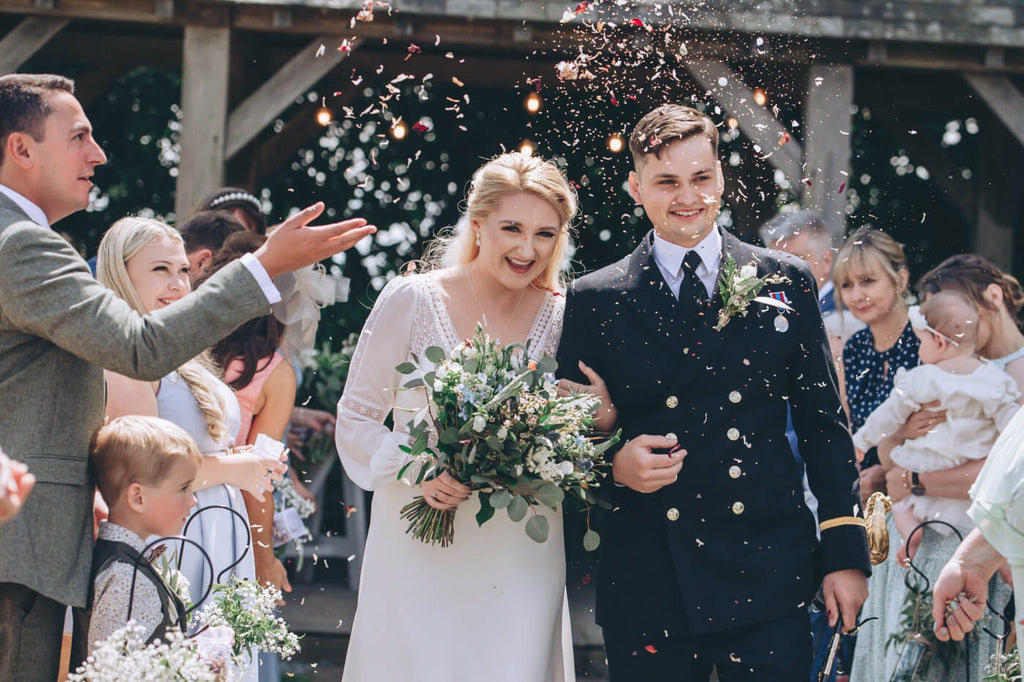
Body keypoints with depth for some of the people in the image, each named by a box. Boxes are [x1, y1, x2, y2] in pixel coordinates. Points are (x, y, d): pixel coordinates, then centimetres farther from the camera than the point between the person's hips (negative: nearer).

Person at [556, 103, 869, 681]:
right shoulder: (594, 301, 4)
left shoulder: (787, 282, 7)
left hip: (769, 581, 0)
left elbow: (824, 424, 8)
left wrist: (846, 554, 3)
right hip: (648, 587, 0)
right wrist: (613, 464, -13)